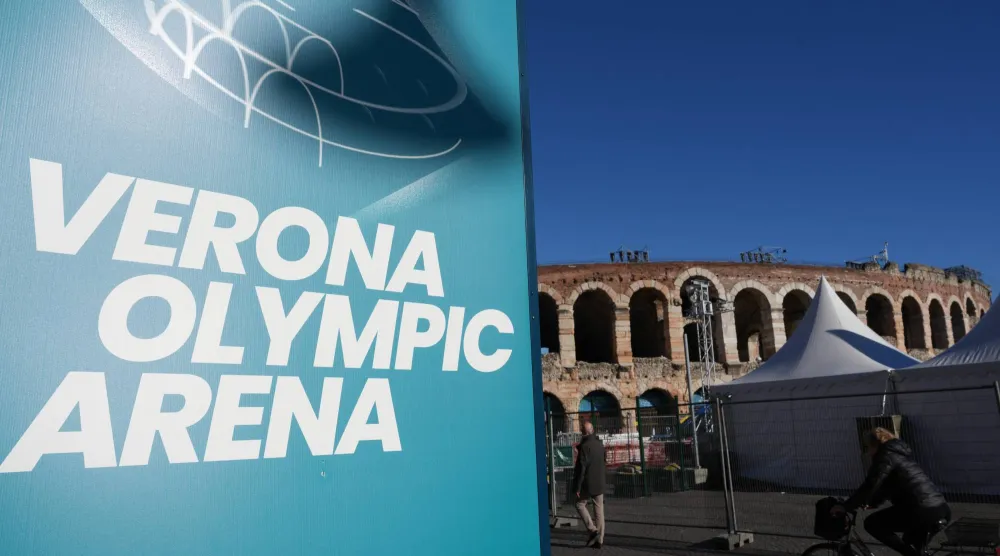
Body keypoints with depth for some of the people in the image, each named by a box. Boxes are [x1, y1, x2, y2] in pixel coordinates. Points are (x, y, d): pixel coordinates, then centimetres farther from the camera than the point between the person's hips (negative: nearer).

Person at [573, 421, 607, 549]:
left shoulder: (585, 446, -17)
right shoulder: (600, 445, 6)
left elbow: (581, 468, -18)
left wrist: (577, 486, -14)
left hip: (588, 484, -6)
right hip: (599, 483, 6)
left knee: (580, 504, 13)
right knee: (599, 510, 10)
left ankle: (593, 530, -2)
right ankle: (599, 540, 11)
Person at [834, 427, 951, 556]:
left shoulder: (886, 456, -4)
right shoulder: (898, 454, 25)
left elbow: (870, 485, -12)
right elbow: (887, 487, 33)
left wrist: (845, 507, -6)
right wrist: (871, 503, 32)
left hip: (923, 511, -10)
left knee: (871, 523, 0)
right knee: (909, 545, 29)